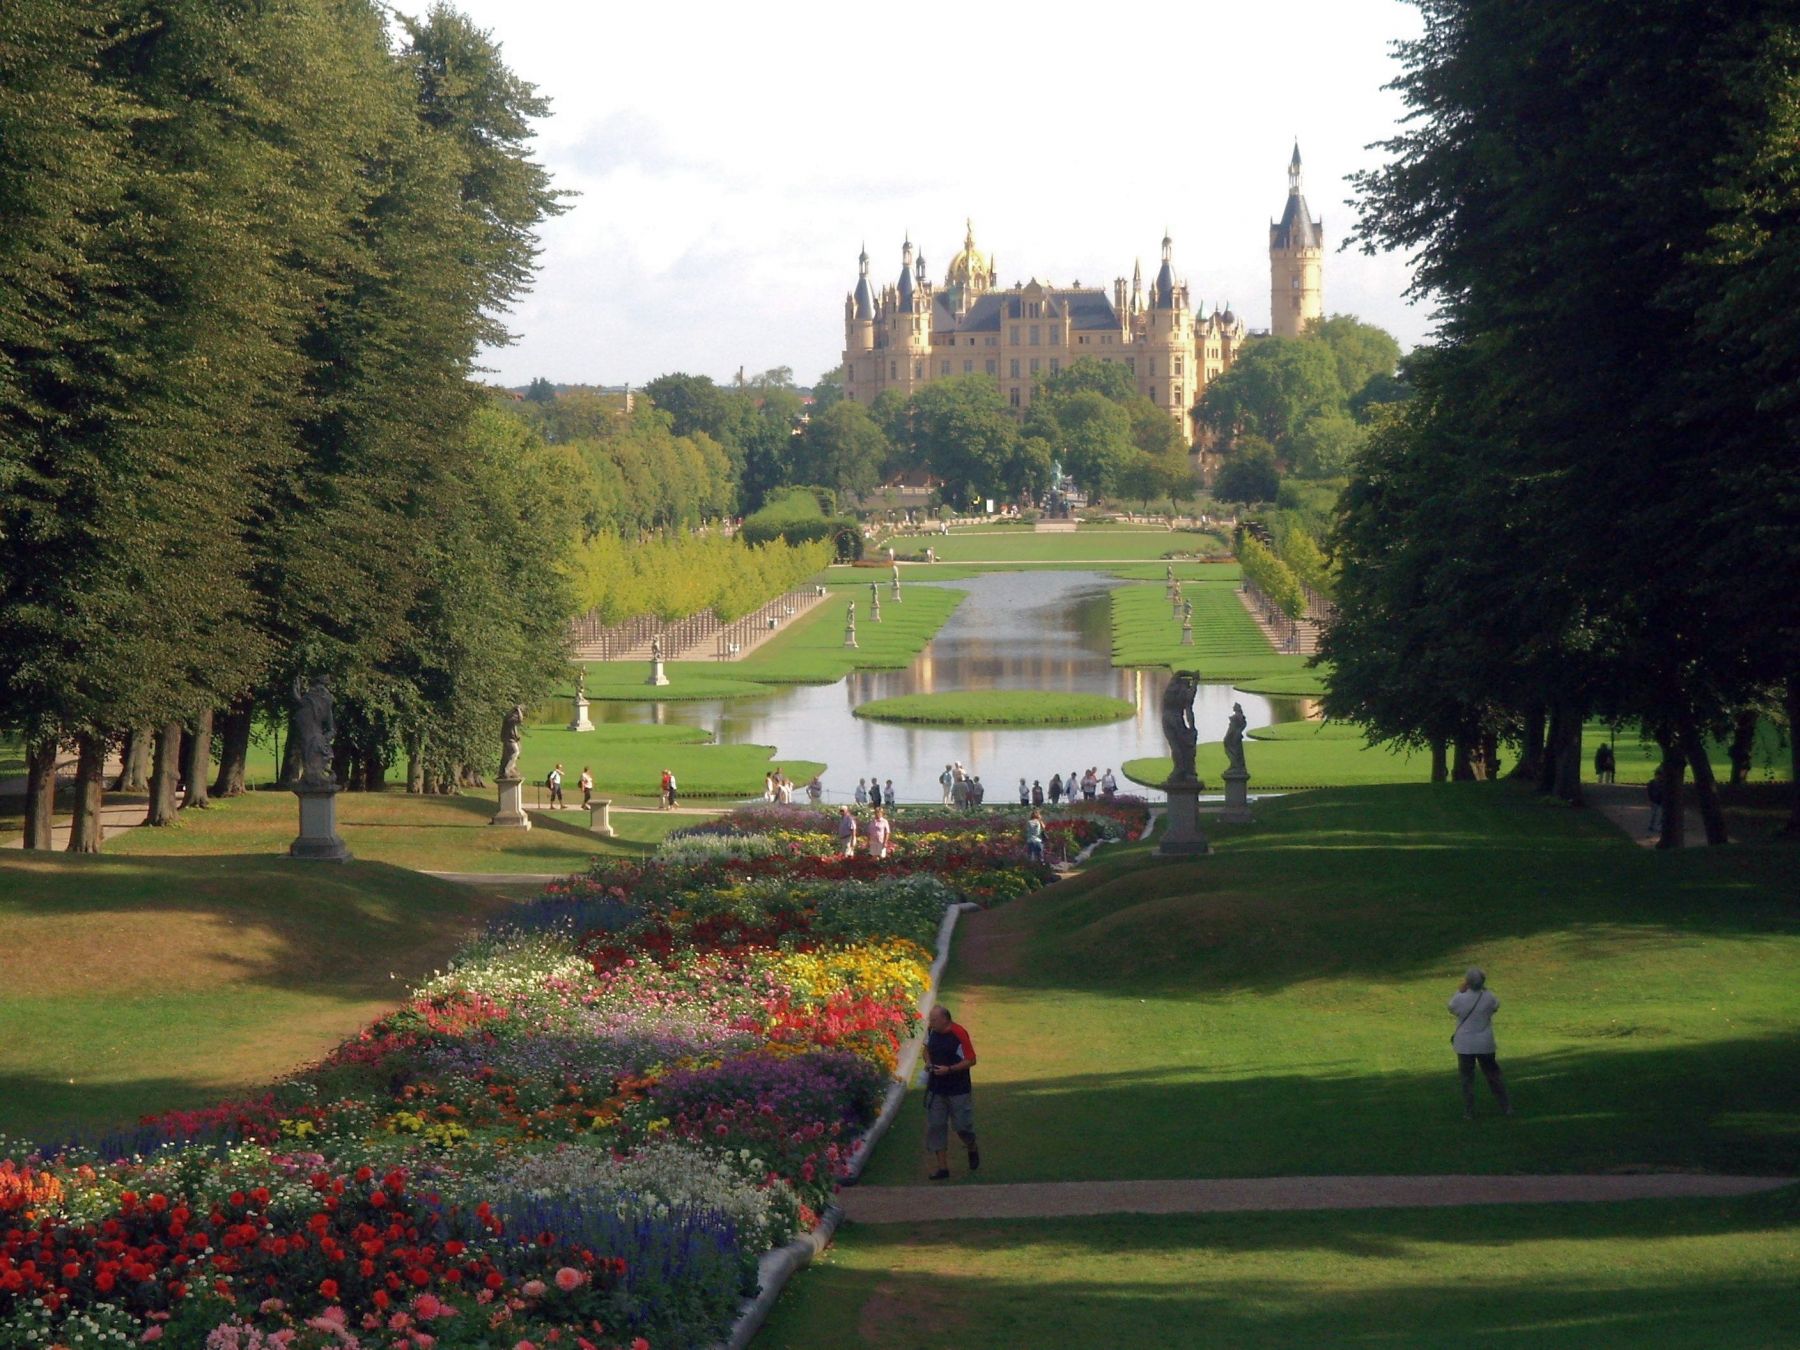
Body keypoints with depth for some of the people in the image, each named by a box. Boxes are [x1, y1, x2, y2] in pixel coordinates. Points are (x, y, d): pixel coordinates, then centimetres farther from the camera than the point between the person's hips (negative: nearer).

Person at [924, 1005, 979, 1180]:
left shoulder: (959, 1035, -18)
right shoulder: (931, 1032, 0)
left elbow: (971, 1060, -14)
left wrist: (949, 1069, -22)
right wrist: (928, 1062, -2)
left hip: (958, 1091, -5)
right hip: (936, 1090, 5)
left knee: (962, 1126, 3)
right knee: (935, 1127, 2)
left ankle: (973, 1151, 36)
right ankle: (943, 1168, 10)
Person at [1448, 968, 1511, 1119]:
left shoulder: (1460, 998, -17)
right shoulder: (1488, 997, -12)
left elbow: (1451, 1008, 4)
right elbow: (1495, 1006, 10)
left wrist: (1460, 990, 5)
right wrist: (1484, 989, 10)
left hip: (1465, 1045, -2)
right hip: (1485, 1044, 2)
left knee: (1467, 1078, 8)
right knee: (1493, 1075, 15)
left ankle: (1469, 1112, 7)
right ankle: (1506, 1107, 19)